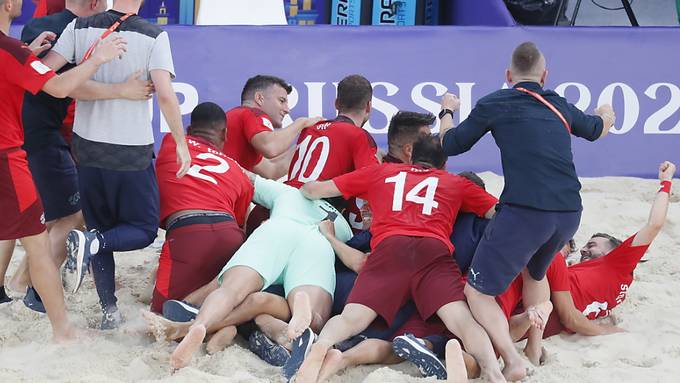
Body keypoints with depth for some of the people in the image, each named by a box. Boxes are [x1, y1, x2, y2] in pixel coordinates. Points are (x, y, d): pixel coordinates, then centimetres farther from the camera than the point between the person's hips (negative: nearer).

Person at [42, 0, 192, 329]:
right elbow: (165, 95, -18)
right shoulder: (153, 36, -11)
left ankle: (109, 310, 9)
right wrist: (181, 143, -7)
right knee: (144, 230, 12)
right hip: (133, 151, -3)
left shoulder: (80, 28, -5)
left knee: (100, 228, 17)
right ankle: (91, 242, -18)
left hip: (87, 147, 3)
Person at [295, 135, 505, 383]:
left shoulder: (380, 172, 32)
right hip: (435, 251, 0)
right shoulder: (457, 183, 30)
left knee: (351, 320, -7)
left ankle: (320, 348, -40)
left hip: (388, 248, 0)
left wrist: (306, 189, 58)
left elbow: (313, 190, 35)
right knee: (463, 322, -12)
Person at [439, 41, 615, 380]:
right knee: (535, 273, 34)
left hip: (524, 211, -5)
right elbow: (597, 130, 39)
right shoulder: (560, 107, 18)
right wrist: (605, 114, 64)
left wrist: (447, 111, 35)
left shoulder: (494, 104, 5)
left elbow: (451, 145, 14)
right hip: (570, 213, 5)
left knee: (477, 291, 4)